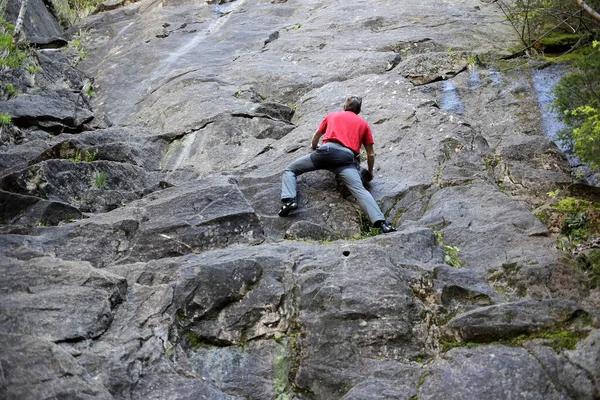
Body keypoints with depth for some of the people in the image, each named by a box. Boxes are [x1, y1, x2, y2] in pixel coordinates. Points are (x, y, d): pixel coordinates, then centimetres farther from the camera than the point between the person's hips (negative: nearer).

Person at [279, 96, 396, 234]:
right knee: (359, 190, -16)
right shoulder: (364, 124, 27)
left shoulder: (332, 115, 30)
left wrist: (315, 148, 64)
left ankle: (289, 200, -12)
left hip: (327, 150, 0)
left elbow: (316, 137, 43)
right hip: (347, 157, 0)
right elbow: (371, 154, 23)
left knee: (290, 170, 15)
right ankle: (381, 222, -38)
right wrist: (370, 172, 40)